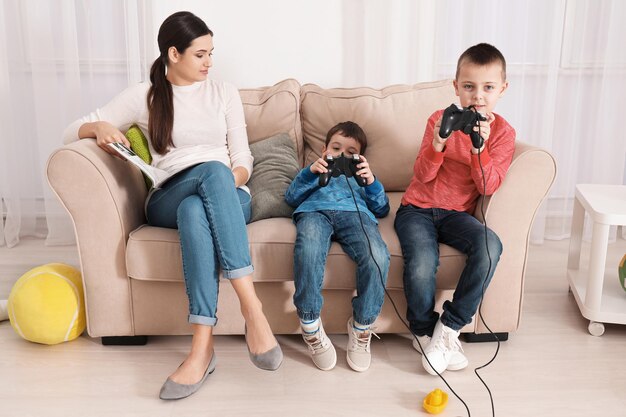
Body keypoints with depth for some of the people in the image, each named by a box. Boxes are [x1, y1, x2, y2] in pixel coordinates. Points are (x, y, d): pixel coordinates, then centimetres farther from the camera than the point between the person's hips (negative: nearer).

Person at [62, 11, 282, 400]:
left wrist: (232, 180, -13)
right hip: (169, 200, -1)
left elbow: (243, 161, 11)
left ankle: (202, 348, -46)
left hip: (228, 195, 1)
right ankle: (252, 306, -46)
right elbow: (72, 132, 13)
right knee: (211, 170, -38)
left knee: (195, 211, -39)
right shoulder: (143, 95, 11)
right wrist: (99, 126, -11)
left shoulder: (224, 92, 15)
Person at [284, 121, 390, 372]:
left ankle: (361, 327, -16)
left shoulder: (360, 177, 44)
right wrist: (310, 172, 7)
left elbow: (381, 210, 26)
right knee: (308, 250, -40)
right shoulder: (316, 173, 43)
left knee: (377, 258, -35)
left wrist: (371, 181, 9)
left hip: (355, 213, 1)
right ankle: (310, 327, -26)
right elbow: (291, 198, 22)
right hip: (314, 210, -1)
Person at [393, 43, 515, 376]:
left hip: (457, 213, 1)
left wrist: (479, 149, -25)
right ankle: (425, 333, -1)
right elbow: (423, 175, -7)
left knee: (489, 245, -31)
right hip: (417, 209, -1)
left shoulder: (503, 132, 0)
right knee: (422, 263, -30)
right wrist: (438, 144, -25)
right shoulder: (440, 120, -1)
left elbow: (488, 187, -10)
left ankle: (448, 327, -16)